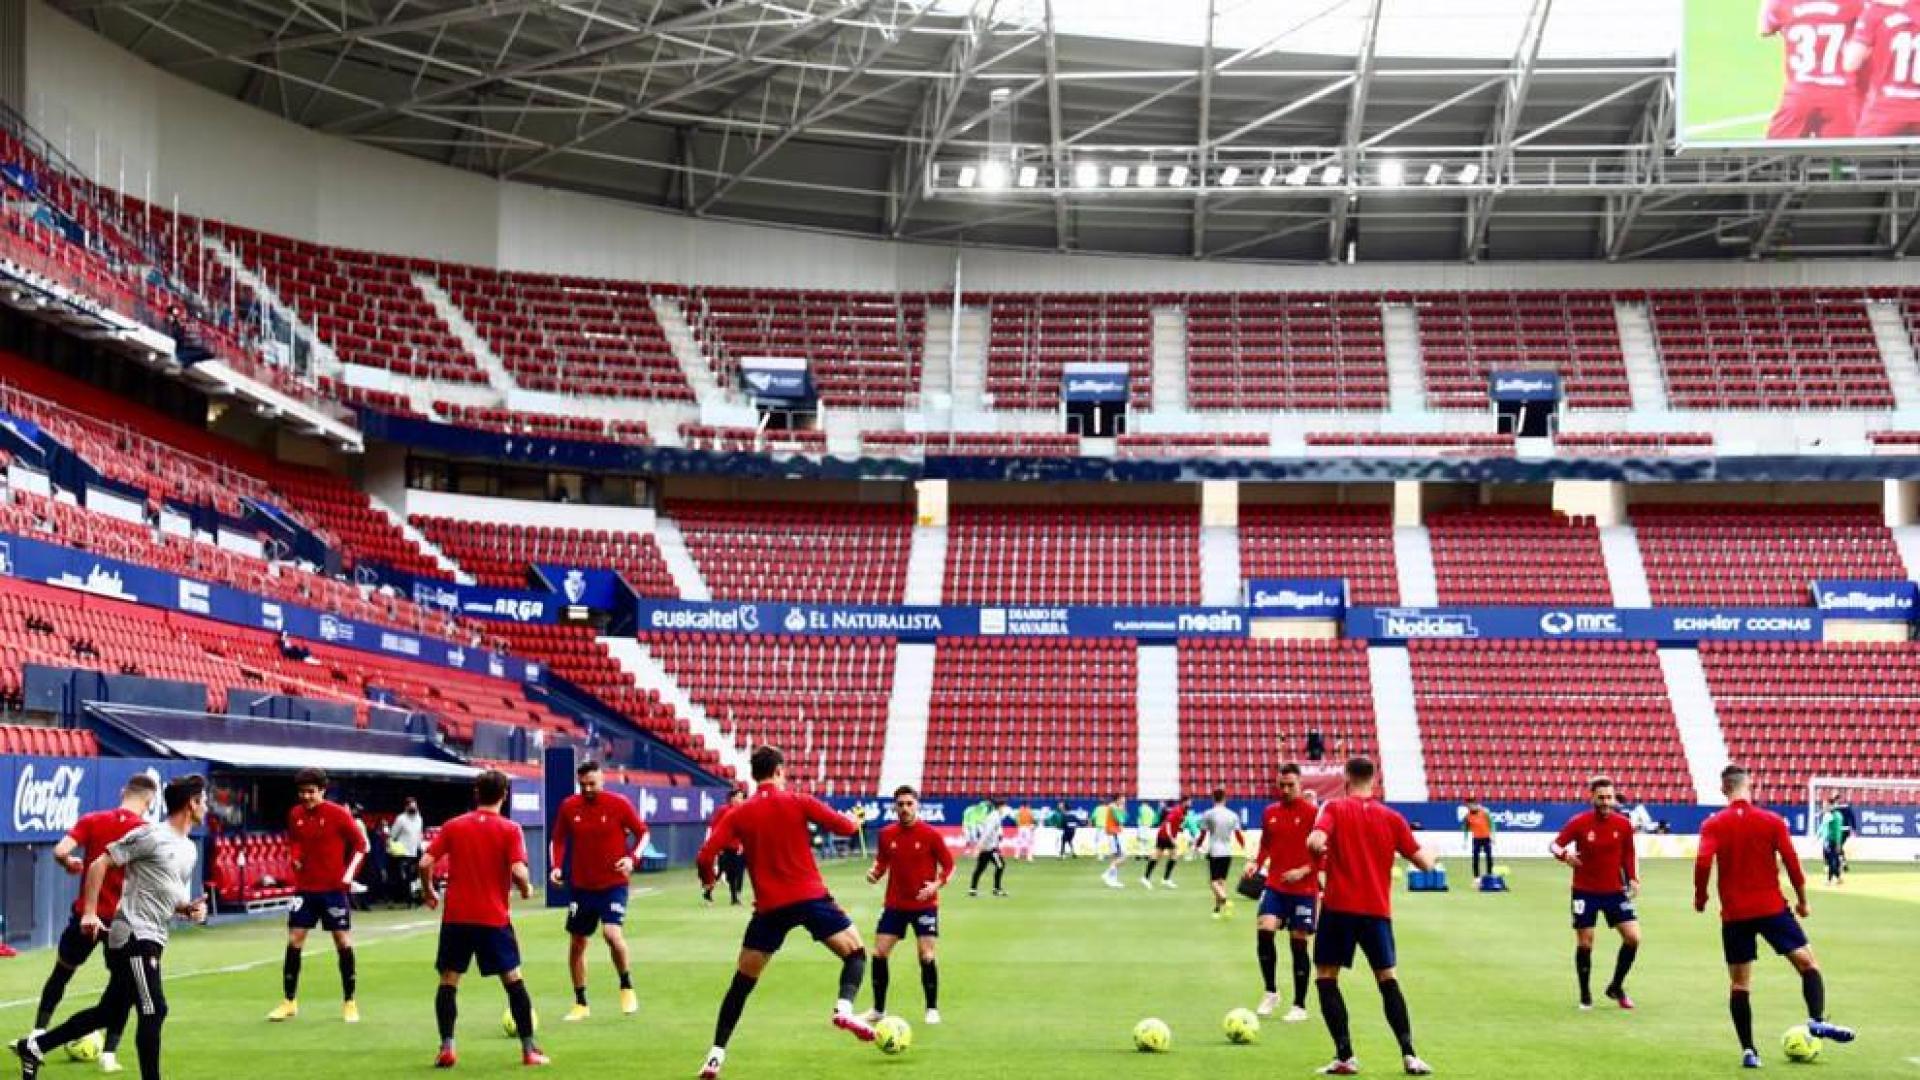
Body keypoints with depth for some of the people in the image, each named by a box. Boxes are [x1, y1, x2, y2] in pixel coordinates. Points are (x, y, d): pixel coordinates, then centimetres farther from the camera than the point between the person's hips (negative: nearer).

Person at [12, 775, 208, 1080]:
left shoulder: (190, 849, 15)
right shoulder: (151, 835, -11)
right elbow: (100, 864, -11)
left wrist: (191, 909, 2)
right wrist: (89, 912, -16)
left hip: (152, 940, 9)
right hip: (134, 937, -9)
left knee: (110, 1011, 14)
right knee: (154, 1010, -9)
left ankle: (34, 1047, 26)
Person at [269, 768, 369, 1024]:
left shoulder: (337, 813, -10)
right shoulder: (295, 815, 2)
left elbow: (360, 843, -4)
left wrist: (348, 874, -10)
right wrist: (295, 856, 1)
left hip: (334, 888, -3)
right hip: (304, 888, 3)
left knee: (343, 941, 0)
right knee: (294, 940, 1)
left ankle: (349, 1003, 11)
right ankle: (289, 1002, 13)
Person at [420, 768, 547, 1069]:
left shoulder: (453, 826, 3)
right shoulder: (510, 830, -5)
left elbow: (425, 863, -2)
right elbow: (518, 872, -16)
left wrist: (428, 891, 15)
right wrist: (526, 889, 5)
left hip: (456, 917, 2)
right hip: (494, 918, -2)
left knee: (448, 982, 11)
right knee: (514, 980, 7)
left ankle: (446, 1049, 4)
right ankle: (529, 1049, 8)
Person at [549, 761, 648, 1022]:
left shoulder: (619, 804, -10)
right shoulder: (569, 807, -2)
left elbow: (643, 833, -1)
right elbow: (558, 839, 11)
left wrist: (632, 858, -17)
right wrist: (556, 867, -5)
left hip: (613, 884, -4)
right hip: (580, 886, 4)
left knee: (612, 932, -23)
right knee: (576, 943, 8)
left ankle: (627, 987, 1)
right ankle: (580, 1004, 23)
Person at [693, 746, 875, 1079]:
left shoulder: (738, 815, 5)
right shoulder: (798, 802, 0)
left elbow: (704, 857, -3)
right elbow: (845, 827, -1)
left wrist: (708, 881, 19)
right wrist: (854, 819, 22)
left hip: (770, 908, 2)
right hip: (810, 898, -2)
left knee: (742, 983, 13)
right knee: (856, 952, 13)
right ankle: (844, 1008, -14)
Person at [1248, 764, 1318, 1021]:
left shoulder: (1313, 813, -7)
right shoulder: (1270, 812, 7)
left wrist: (1303, 871, -18)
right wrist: (1256, 863, -1)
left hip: (1304, 889, -3)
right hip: (1275, 886, 3)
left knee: (1298, 943, 1)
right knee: (1264, 932, -14)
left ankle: (1300, 1006, 14)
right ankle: (1271, 993, 5)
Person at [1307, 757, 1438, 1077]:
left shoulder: (1334, 808, -2)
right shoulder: (1391, 818, 5)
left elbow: (1316, 841, -20)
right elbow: (1425, 862, 5)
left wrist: (1315, 844, 4)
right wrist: (1430, 851, 28)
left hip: (1338, 908, -2)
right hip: (1377, 910, 3)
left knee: (1325, 977, 9)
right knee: (1388, 980, 15)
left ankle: (1345, 1057, 0)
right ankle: (1409, 1055, 6)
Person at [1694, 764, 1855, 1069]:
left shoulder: (1713, 825, -2)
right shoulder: (1772, 821, -1)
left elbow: (1703, 863, -14)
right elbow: (1791, 862, -4)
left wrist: (1700, 896, 2)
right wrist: (1802, 900, 8)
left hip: (1734, 914, 1)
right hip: (1772, 907, -1)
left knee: (1739, 983, 6)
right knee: (1808, 963, 8)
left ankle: (1748, 1050, 4)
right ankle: (1817, 1020, -13)